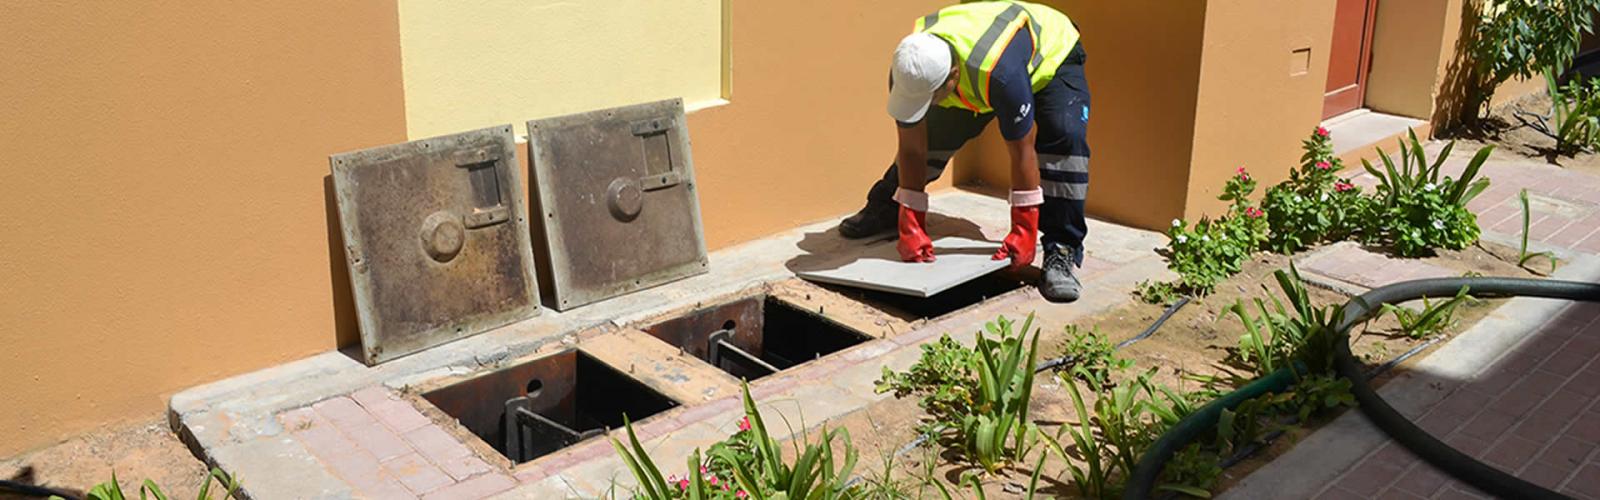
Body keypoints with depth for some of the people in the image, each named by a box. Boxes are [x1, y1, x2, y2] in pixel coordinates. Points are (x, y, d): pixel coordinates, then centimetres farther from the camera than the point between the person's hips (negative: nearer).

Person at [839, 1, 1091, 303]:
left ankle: (1062, 252, -22)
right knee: (931, 137, 1)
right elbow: (912, 150, -23)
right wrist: (910, 227, -26)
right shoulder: (909, 70, -32)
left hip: (1052, 55, -5)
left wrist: (1023, 233, -35)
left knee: (1064, 139, -29)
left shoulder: (999, 73, -48)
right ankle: (884, 211, 27)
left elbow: (1023, 153, -38)